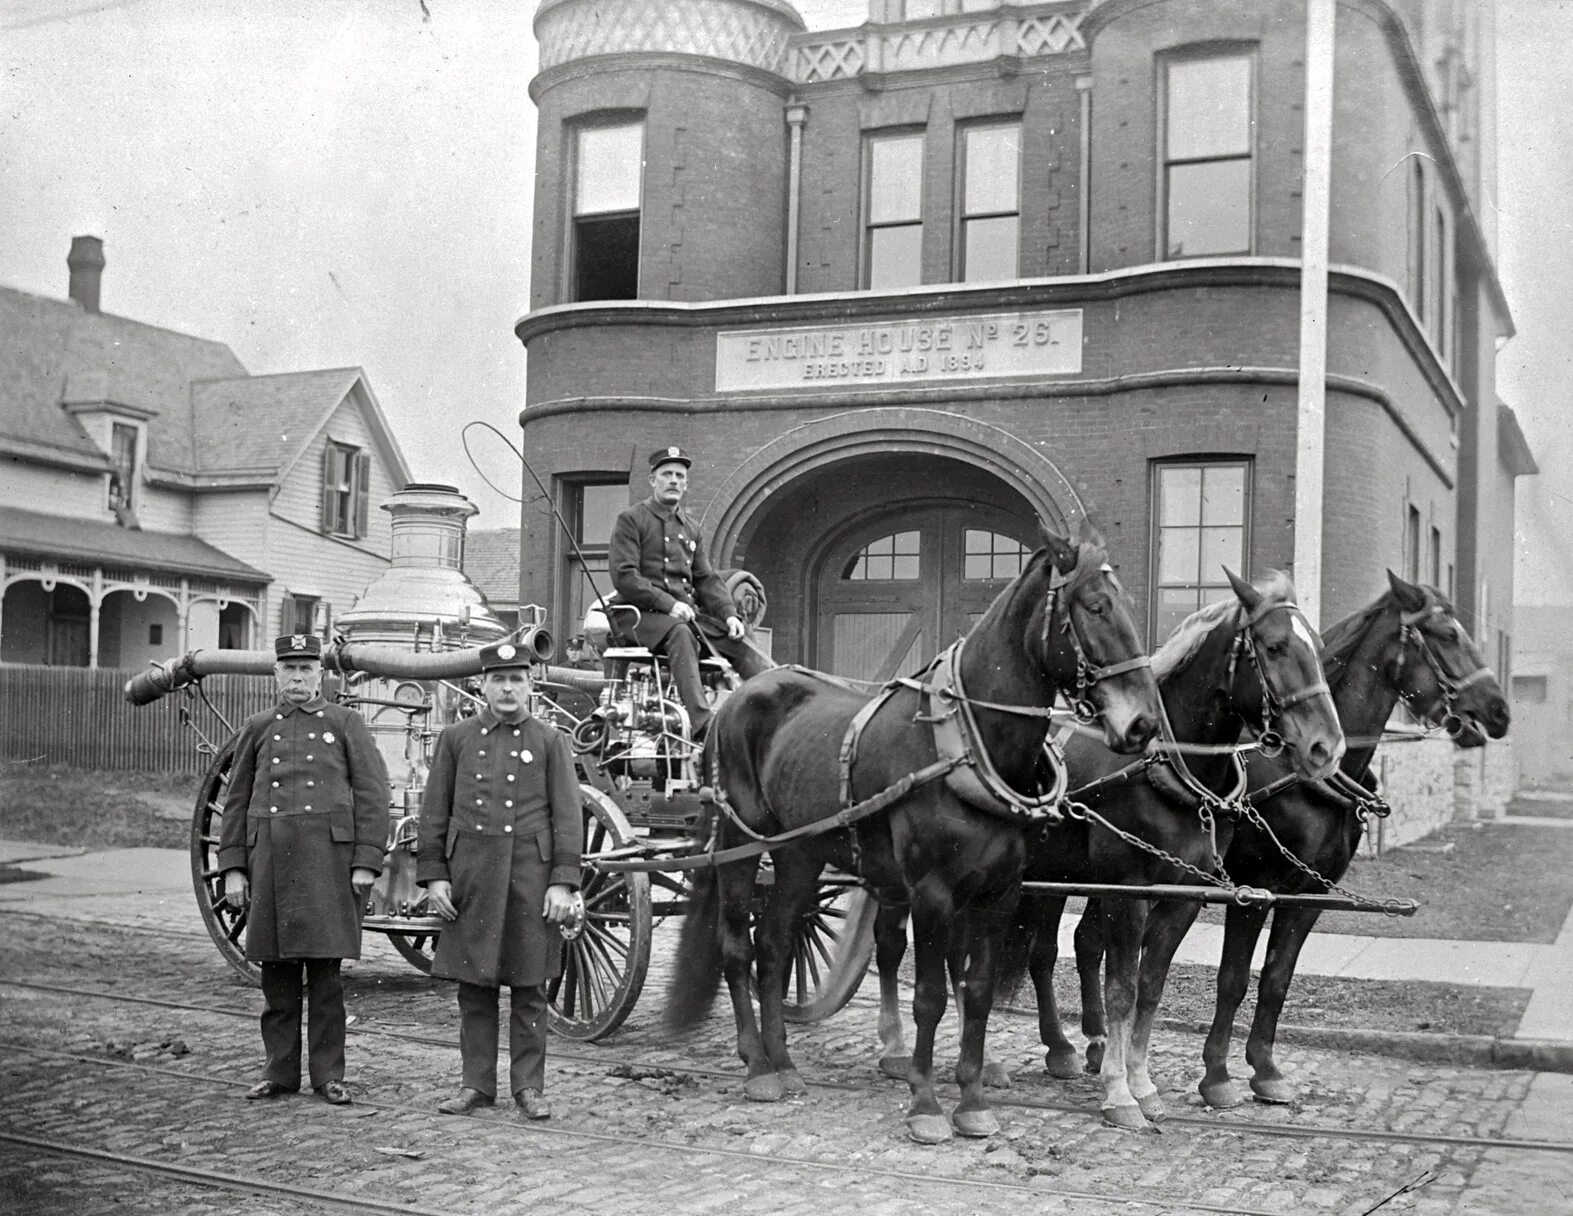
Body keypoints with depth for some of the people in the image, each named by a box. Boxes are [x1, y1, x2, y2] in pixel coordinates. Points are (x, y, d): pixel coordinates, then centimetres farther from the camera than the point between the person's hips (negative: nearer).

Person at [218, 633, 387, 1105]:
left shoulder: (345, 724, 5)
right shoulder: (257, 730, 13)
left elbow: (373, 795, 0)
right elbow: (237, 802, 13)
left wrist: (365, 863, -7)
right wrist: (233, 867, 6)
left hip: (328, 860, -3)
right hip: (270, 862, 3)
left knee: (326, 973, 0)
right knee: (276, 973, 6)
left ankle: (328, 1074, 9)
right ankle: (280, 1071, 15)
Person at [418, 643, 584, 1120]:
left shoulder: (550, 742, 4)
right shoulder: (456, 739, 8)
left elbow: (567, 816, 0)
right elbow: (435, 812, 8)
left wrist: (563, 882, -8)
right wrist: (433, 875, 0)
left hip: (531, 874, -1)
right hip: (471, 875, 1)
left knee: (529, 987, 3)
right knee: (473, 985, 6)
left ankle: (529, 1086, 11)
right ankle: (477, 1084, 16)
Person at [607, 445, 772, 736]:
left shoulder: (691, 529, 23)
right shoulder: (631, 520, 2)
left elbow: (707, 579, 17)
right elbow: (624, 576, -9)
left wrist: (729, 613, -2)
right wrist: (668, 603, -19)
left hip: (688, 613, 7)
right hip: (645, 613, -7)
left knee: (745, 649, -14)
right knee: (680, 635, -38)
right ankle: (702, 724, -51)